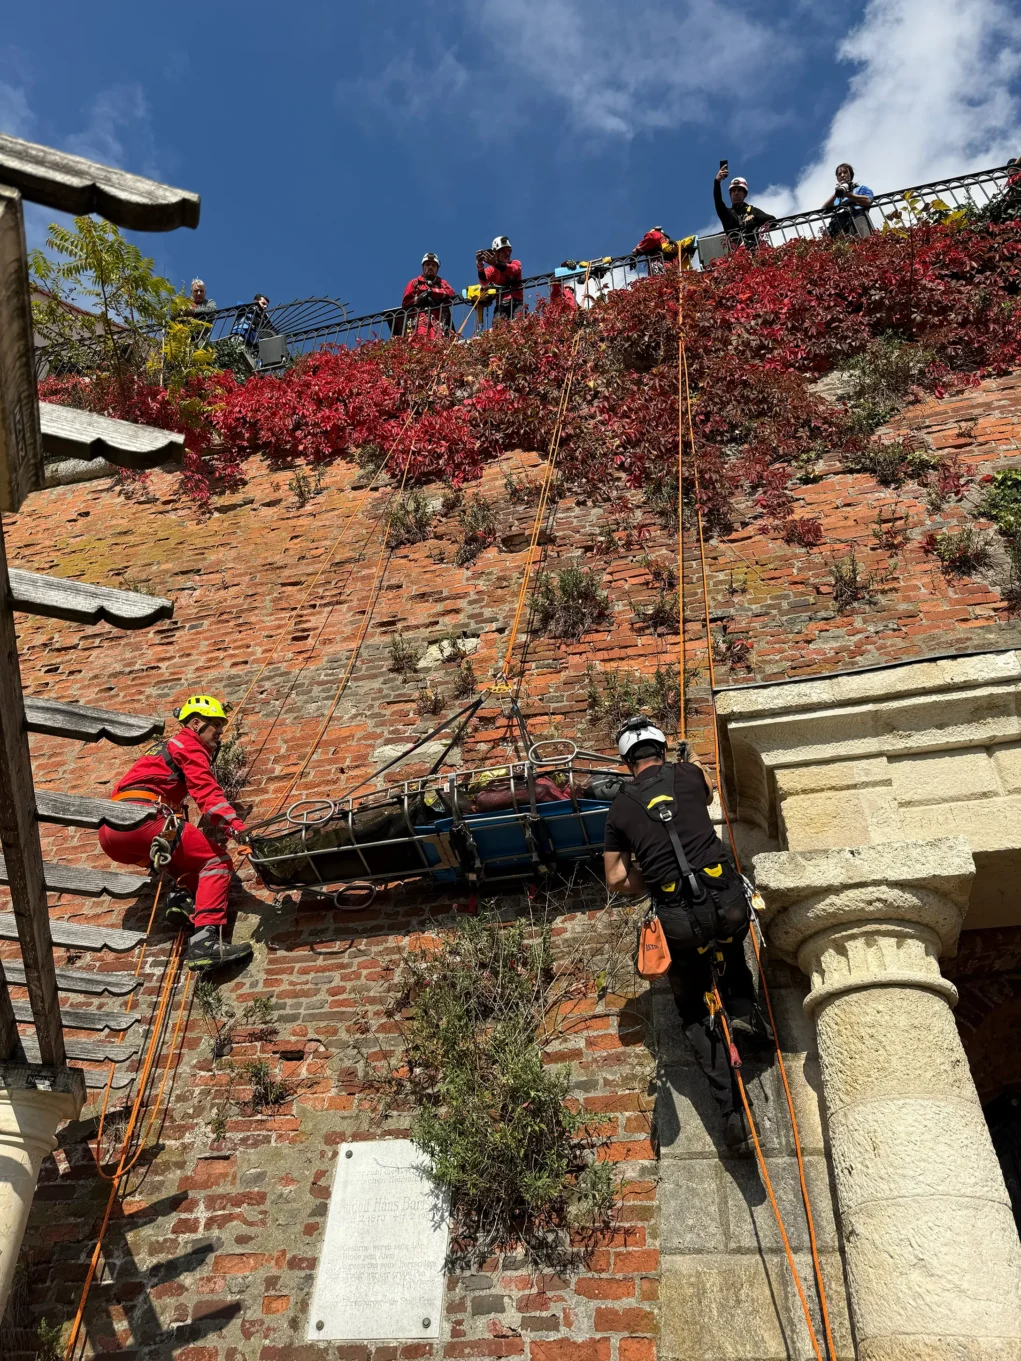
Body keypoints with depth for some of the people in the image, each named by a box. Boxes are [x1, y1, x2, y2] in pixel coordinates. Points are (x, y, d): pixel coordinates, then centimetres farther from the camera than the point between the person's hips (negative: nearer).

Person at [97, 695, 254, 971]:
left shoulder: (167, 750, 35)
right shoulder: (189, 745, 7)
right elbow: (207, 792, -10)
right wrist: (239, 829, -20)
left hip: (110, 836, 9)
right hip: (141, 817, -9)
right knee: (217, 861, -8)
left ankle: (183, 896, -2)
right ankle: (206, 941, -25)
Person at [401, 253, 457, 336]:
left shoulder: (443, 283, 30)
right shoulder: (415, 283, 27)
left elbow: (451, 294, 7)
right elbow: (405, 303, 16)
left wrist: (431, 291, 1)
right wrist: (419, 299, -1)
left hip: (438, 320, 1)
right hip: (418, 319, -1)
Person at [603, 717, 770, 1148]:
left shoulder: (620, 808, 8)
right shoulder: (687, 774, 8)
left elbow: (616, 880, 10)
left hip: (679, 918, -1)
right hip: (727, 900, 1)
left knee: (695, 1015, 17)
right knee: (731, 951, 38)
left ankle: (731, 1110, 7)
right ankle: (742, 1009, 14)